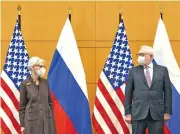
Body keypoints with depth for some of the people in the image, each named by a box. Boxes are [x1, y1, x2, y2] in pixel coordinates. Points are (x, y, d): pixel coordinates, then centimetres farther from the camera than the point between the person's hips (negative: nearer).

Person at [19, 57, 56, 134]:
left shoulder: (45, 82, 7)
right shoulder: (25, 84, -5)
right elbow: (22, 106, -3)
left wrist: (52, 119, 10)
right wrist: (22, 125, -4)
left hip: (46, 119, 4)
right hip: (32, 120, -4)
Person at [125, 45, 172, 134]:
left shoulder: (162, 70, 6)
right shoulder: (133, 71, 7)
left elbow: (167, 91, 6)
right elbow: (128, 93, 6)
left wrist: (167, 112, 1)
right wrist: (127, 113, 1)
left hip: (157, 113, 0)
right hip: (138, 112, 0)